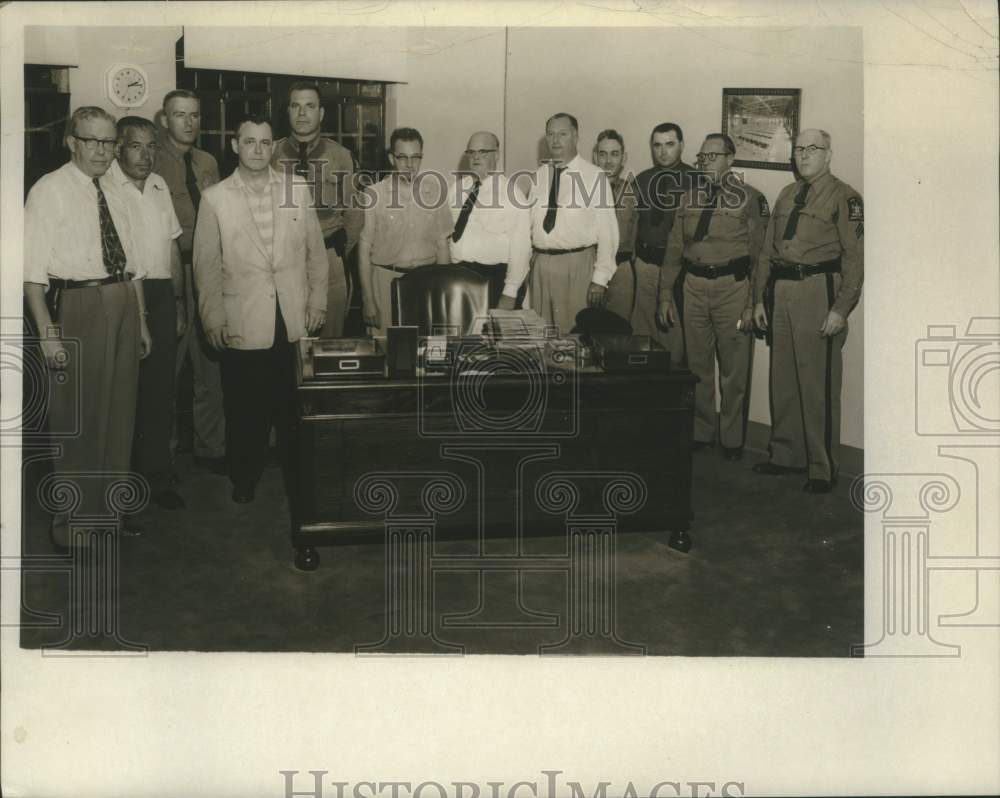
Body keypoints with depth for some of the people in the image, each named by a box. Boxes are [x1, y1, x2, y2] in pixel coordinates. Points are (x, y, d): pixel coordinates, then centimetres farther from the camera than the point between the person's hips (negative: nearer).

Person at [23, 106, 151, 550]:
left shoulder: (114, 193, 14)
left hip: (123, 305, 7)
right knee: (77, 421, 0)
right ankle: (72, 530, 13)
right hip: (76, 308, -6)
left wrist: (142, 321, 14)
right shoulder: (49, 190, -6)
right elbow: (33, 269, -12)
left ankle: (109, 515, 30)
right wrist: (47, 333, -19)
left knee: (119, 415, 14)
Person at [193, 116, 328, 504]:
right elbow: (206, 266, 2)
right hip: (243, 323, -1)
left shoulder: (298, 189, 5)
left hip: (296, 321, 1)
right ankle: (244, 478, 25)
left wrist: (317, 302, 6)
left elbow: (316, 251, 10)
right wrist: (213, 320, 0)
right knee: (245, 408, 7)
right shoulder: (214, 198, 0)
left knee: (294, 404, 8)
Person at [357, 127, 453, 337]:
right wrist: (368, 301, -3)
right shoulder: (374, 194, -2)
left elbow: (442, 246, 10)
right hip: (386, 280, -2)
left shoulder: (435, 192, 6)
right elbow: (364, 250, 0)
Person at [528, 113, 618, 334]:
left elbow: (607, 231, -7)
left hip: (578, 265, -4)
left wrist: (600, 279, -12)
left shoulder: (594, 177, -4)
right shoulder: (539, 176, 10)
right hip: (541, 264, 5)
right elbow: (528, 223, 13)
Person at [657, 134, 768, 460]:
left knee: (734, 369, 4)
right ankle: (700, 433, 26)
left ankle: (732, 438, 18)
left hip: (733, 286, -4)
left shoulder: (750, 198, -3)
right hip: (694, 286, 4)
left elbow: (760, 255, -5)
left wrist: (753, 304, -11)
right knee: (697, 366, 11)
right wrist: (665, 296, 6)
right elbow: (674, 249, 11)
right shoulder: (689, 198, 10)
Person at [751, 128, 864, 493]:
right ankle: (786, 454, 26)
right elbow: (767, 250, 19)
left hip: (818, 292, -7)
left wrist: (841, 308, -16)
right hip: (781, 292, 7)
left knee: (818, 385, -3)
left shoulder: (844, 197, -3)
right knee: (782, 380, 12)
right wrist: (759, 298, 14)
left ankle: (822, 469, 7)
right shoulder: (787, 195, 17)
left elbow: (855, 256, -10)